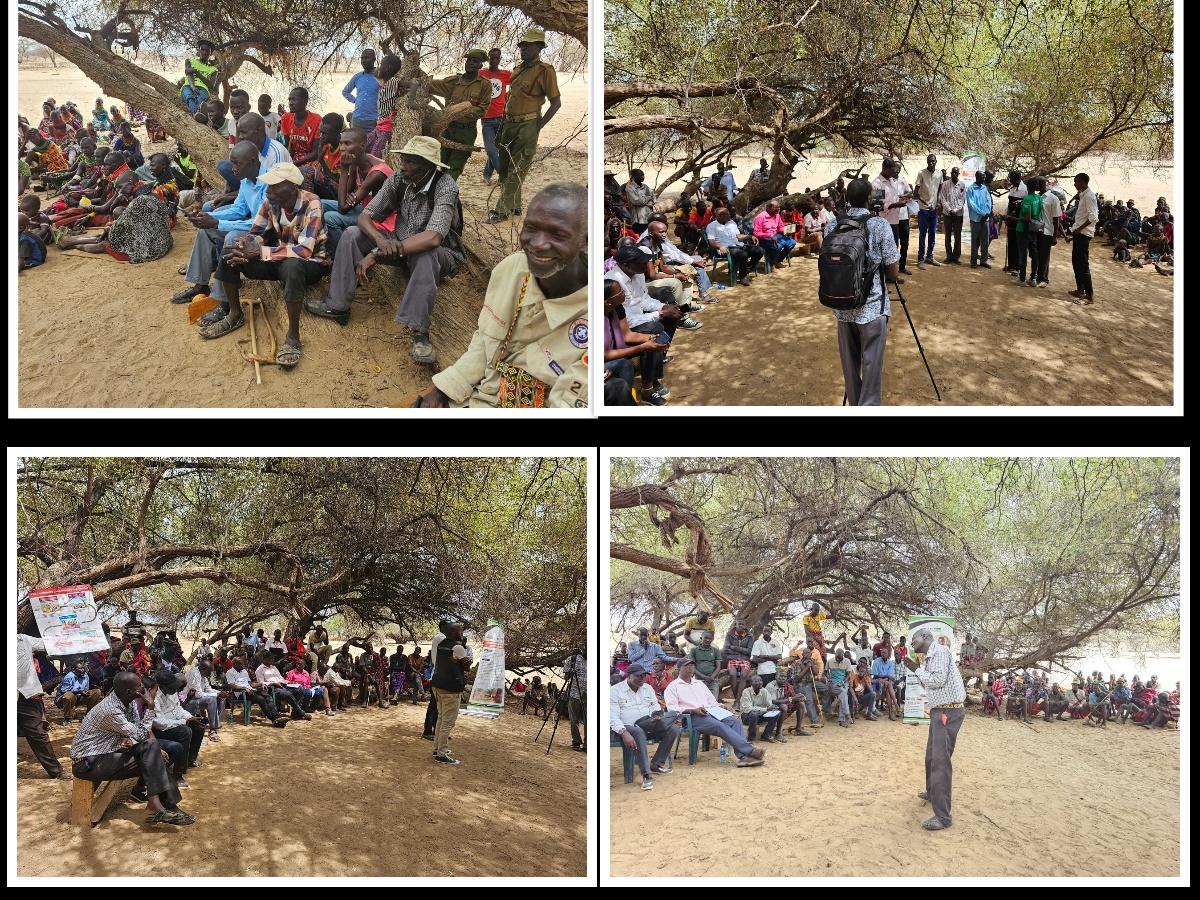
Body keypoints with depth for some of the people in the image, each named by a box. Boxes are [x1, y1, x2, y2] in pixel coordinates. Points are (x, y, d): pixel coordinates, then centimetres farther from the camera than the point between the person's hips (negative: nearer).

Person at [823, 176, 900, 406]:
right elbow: (893, 271, -6)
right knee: (871, 365, 2)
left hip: (842, 306, 4)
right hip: (872, 306, -4)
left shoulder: (832, 226, 0)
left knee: (849, 363, 15)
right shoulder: (880, 225, -11)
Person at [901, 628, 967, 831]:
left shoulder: (939, 651, -13)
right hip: (940, 710, 10)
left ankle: (943, 817, -12)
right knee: (931, 756, 25)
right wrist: (916, 670, 10)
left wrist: (918, 670, -9)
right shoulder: (931, 655, 17)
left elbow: (938, 680, -22)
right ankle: (932, 793, 46)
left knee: (941, 761, -12)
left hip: (948, 712, -10)